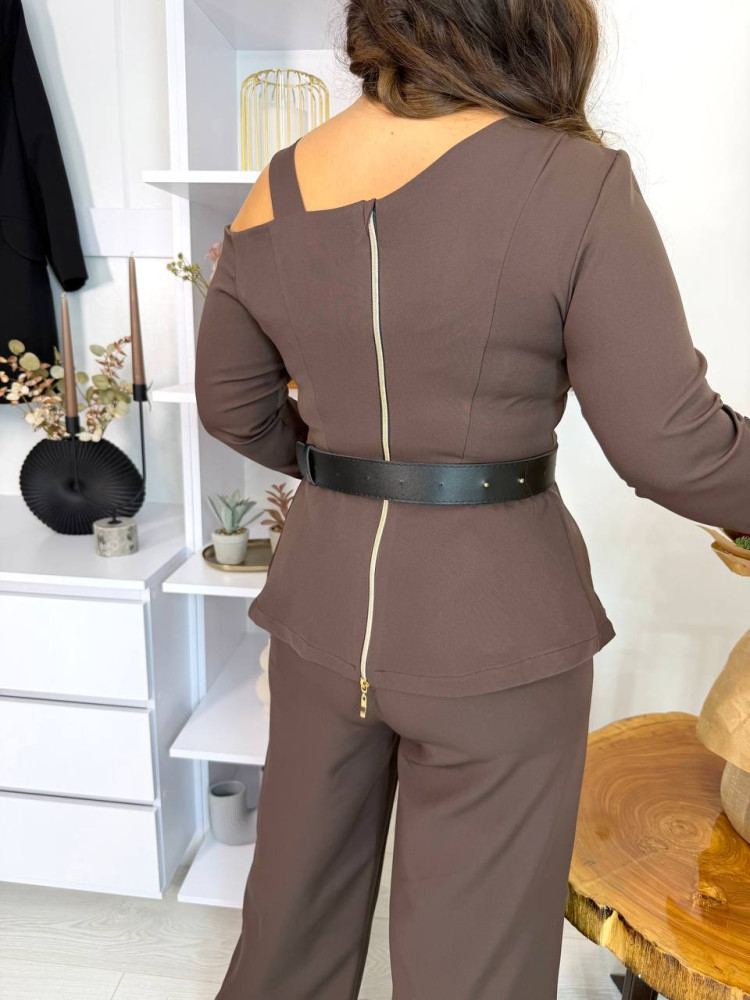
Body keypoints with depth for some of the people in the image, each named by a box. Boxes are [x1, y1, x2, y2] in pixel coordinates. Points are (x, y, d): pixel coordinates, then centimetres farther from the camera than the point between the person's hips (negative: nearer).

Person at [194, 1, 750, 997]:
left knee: (299, 893, 28)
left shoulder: (272, 196, 1)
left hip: (325, 601, 5)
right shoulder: (574, 186, -14)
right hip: (491, 621, -4)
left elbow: (235, 407, 10)